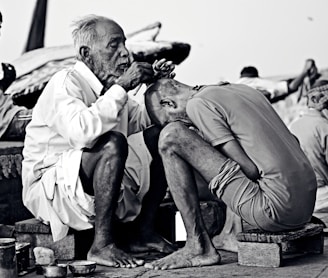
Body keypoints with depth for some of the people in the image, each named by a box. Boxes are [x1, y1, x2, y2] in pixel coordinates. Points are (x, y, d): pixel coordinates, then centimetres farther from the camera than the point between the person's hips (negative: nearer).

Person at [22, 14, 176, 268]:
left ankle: (144, 231, 0)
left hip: (101, 185, 8)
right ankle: (102, 243, -25)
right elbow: (82, 132, -35)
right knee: (113, 143, -34)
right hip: (50, 187, -8)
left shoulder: (110, 86, 10)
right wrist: (121, 87, -27)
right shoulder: (66, 83, -16)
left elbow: (143, 122, 15)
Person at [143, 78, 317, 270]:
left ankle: (199, 247, -2)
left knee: (170, 138, -5)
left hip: (276, 209, -9)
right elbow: (292, 141, 20)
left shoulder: (198, 104, -5)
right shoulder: (241, 89, 19)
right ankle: (233, 233, 23)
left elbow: (251, 170, -10)